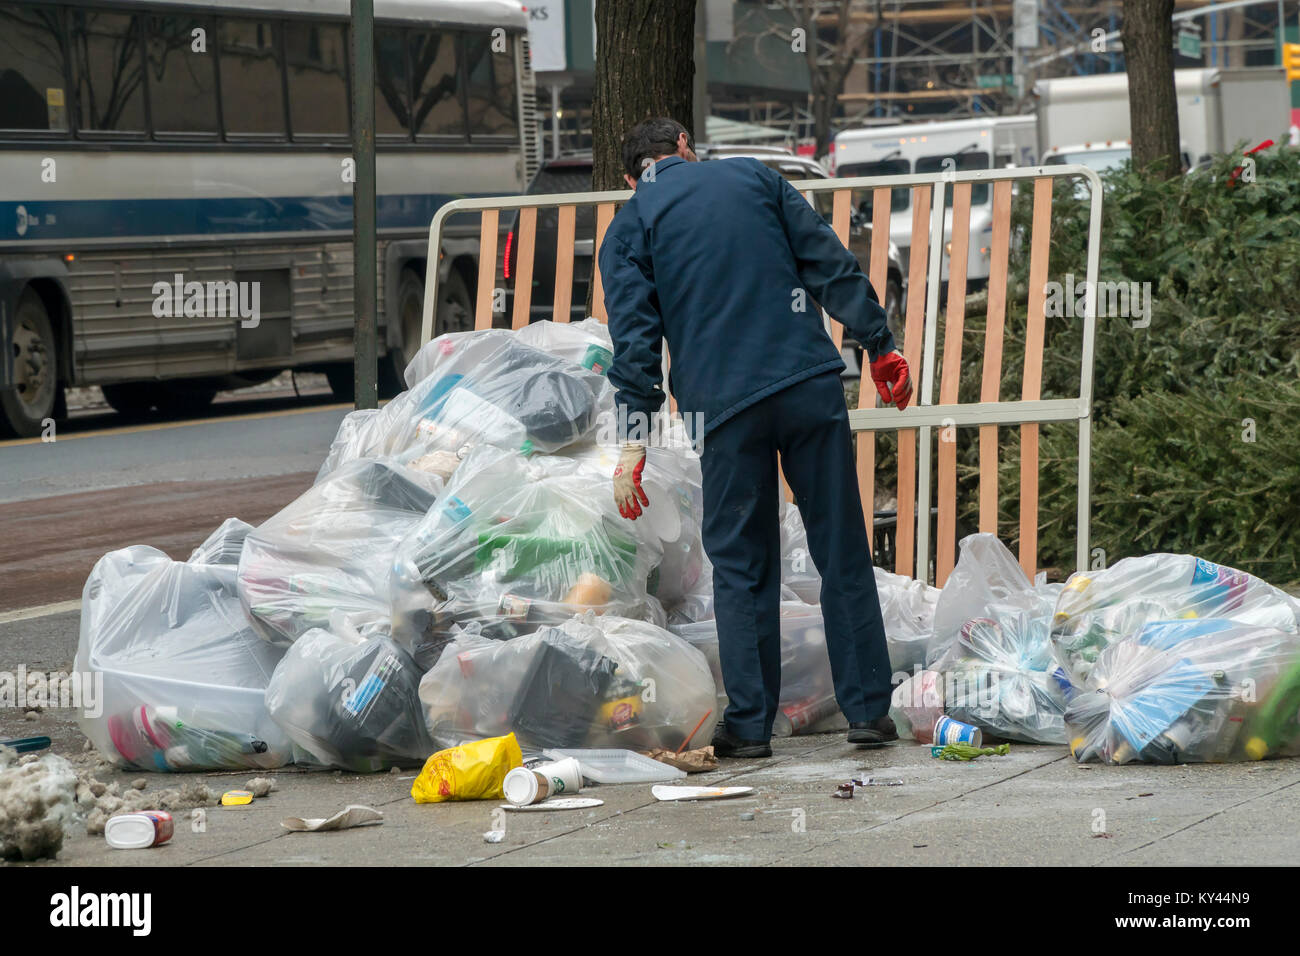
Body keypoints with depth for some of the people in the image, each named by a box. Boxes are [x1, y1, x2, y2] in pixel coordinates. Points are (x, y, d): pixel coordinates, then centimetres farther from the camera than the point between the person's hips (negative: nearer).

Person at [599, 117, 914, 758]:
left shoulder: (628, 228, 9)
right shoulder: (752, 177, 15)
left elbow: (633, 336, 0)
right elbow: (832, 266, 9)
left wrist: (633, 442, -1)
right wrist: (880, 347, 13)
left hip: (723, 405, -1)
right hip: (811, 386, 1)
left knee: (741, 567, 8)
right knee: (843, 554, 7)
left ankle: (749, 724, 5)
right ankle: (868, 711, 8)